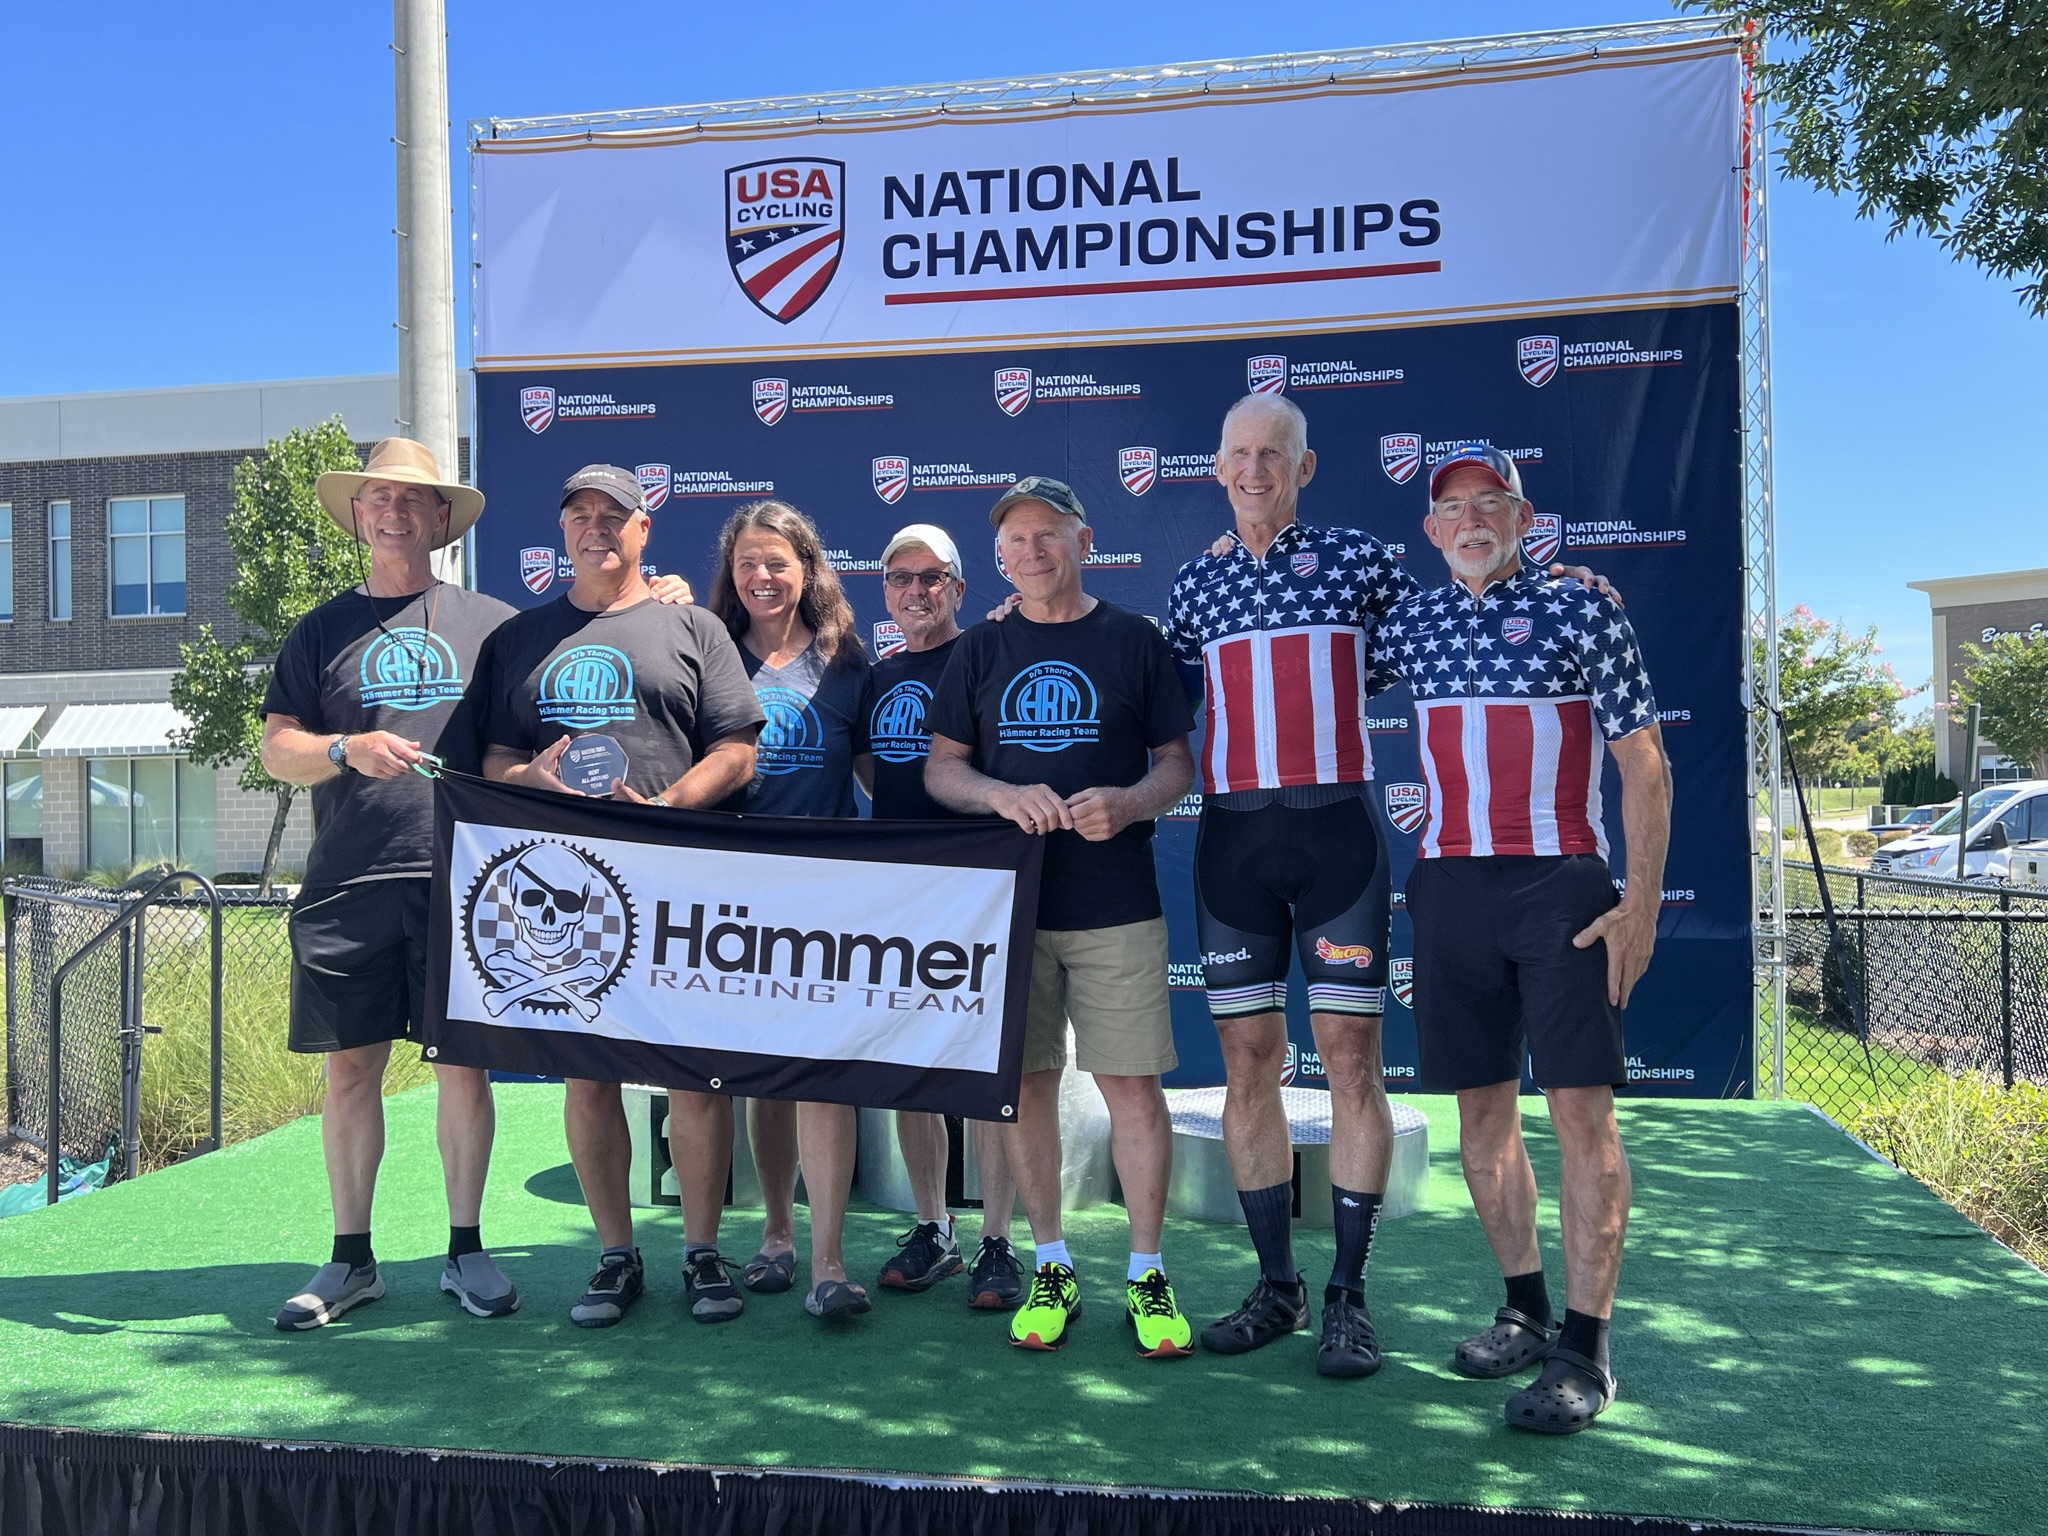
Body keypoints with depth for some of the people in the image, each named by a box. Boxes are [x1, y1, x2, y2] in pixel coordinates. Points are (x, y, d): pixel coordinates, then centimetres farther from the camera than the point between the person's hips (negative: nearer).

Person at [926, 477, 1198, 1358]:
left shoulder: (1134, 639, 6)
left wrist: (1128, 804, -16)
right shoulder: (980, 650, 11)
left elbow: (1178, 763, 5)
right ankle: (1051, 1268, 21)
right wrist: (1002, 795, -13)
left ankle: (1146, 1275, 13)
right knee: (1026, 1081, 6)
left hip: (1116, 904, -2)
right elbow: (939, 768, 8)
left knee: (1133, 1085, -2)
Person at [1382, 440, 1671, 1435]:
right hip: (1448, 888, 4)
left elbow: (1644, 764, -2)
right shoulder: (1408, 626, 11)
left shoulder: (1583, 615, 1)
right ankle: (1525, 1311, 24)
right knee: (1480, 1106, 9)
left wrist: (1641, 903, -9)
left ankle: (1584, 1350, 1)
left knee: (1581, 1108, -6)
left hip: (1563, 886, -4)